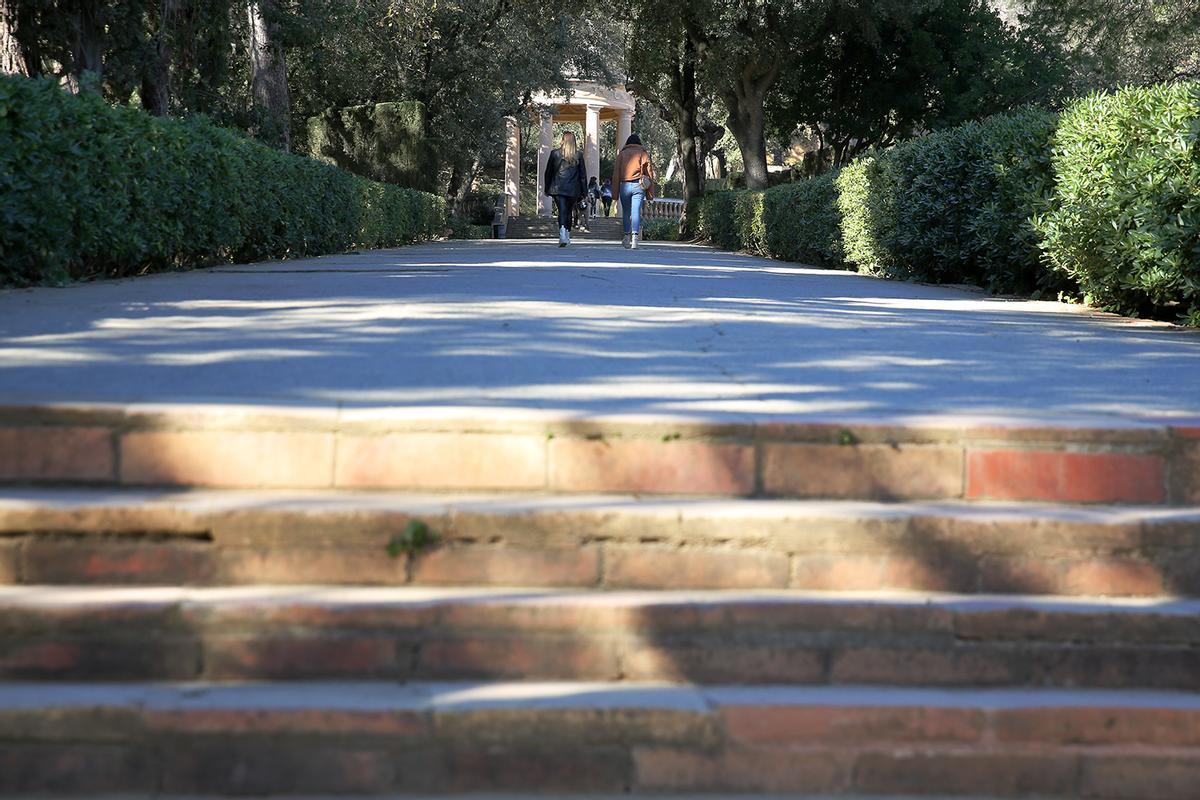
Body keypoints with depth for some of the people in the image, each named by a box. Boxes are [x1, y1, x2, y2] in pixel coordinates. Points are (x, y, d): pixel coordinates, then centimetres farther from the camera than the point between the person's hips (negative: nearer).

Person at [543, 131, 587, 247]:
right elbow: (583, 174, 5)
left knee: (562, 211, -9)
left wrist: (547, 188, 16)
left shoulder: (555, 153, 0)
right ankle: (567, 236, 25)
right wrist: (583, 191, 11)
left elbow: (548, 172, 6)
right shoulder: (578, 155, 2)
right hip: (573, 189, 2)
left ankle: (562, 233, -31)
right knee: (568, 211, 16)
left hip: (558, 189, -2)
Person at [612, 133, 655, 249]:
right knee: (636, 212, -5)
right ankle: (634, 239, -15)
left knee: (626, 212, 13)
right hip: (639, 186, -1)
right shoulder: (643, 154, 8)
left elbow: (616, 173, 6)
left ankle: (627, 236, 17)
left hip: (625, 185, 1)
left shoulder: (621, 154, 8)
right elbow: (649, 172, 6)